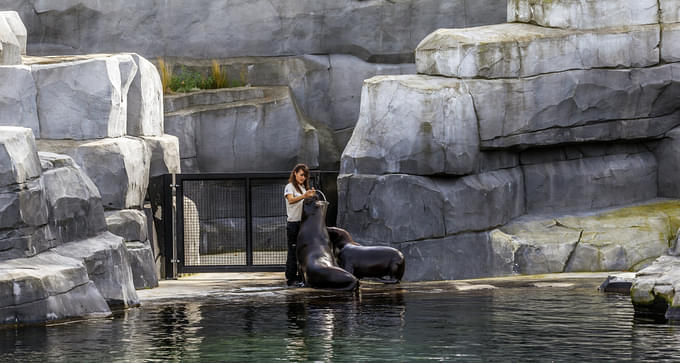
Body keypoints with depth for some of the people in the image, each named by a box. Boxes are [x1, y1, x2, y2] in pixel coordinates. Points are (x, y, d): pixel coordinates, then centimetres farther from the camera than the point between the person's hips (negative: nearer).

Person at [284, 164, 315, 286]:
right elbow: (290, 200, -24)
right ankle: (291, 279, -4)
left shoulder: (304, 188, 17)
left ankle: (300, 277, 14)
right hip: (293, 222, -7)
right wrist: (304, 196, -39)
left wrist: (311, 196, -5)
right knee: (293, 252, -6)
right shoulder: (290, 186, -4)